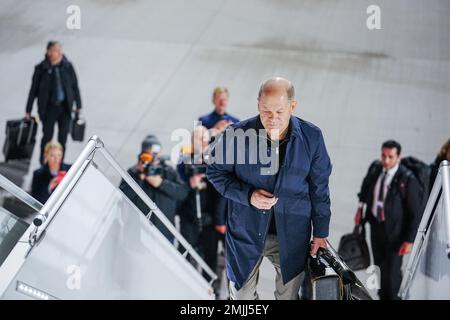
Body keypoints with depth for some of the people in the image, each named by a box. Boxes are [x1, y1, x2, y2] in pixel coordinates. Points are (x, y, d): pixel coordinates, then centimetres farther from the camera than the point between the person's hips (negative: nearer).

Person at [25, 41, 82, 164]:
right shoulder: (41, 69, -8)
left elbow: (75, 86, 8)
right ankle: (44, 164, 17)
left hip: (65, 107, 2)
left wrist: (78, 105, 11)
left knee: (63, 137, 8)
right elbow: (33, 89, -2)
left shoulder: (67, 66, -3)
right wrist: (28, 111, 0)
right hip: (48, 108, -2)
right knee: (47, 136, 0)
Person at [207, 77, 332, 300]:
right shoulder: (237, 135, -18)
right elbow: (216, 172, -3)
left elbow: (319, 187, 1)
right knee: (242, 296, 14)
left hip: (292, 233, 1)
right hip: (246, 230, -1)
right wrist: (247, 195, -19)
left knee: (289, 295, 16)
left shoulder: (311, 137, -12)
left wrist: (320, 232, 6)